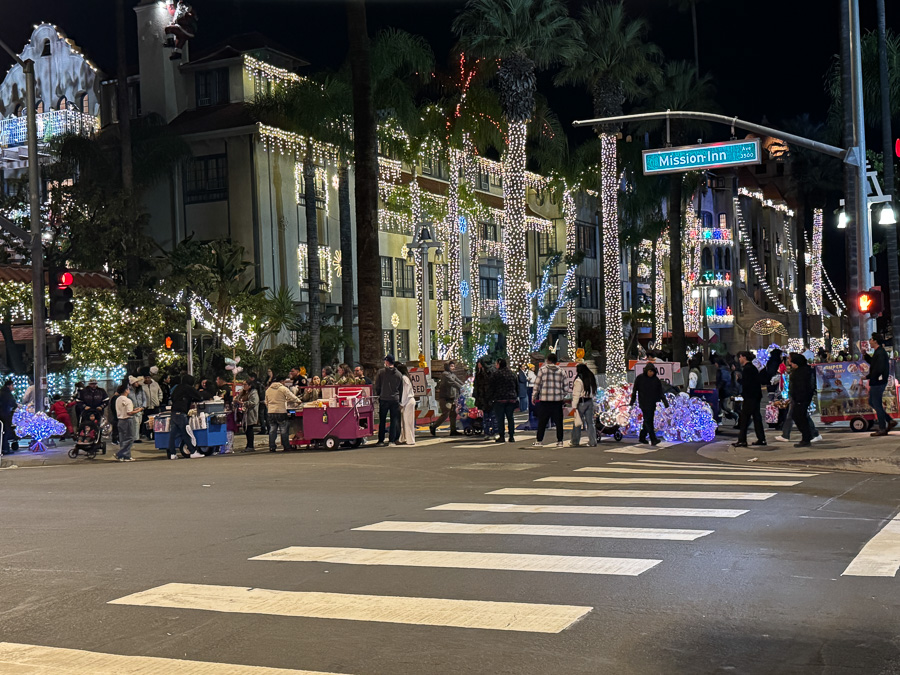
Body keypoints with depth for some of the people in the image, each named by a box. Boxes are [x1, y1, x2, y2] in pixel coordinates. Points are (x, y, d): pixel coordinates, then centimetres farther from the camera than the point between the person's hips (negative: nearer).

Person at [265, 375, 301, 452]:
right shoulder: (283, 389, -7)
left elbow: (266, 403, 17)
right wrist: (298, 401, 10)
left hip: (271, 413, 5)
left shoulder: (268, 390, 12)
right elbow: (291, 397, -6)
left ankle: (271, 447, 6)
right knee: (284, 430, 3)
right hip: (281, 412, -5)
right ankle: (286, 447, 7)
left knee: (272, 430, 9)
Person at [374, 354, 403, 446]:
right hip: (395, 399, 1)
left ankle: (381, 440, 7)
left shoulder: (381, 372, -3)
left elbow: (377, 386, 0)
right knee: (394, 420, 6)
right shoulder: (399, 374, 4)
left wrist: (378, 395, 15)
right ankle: (392, 440, 2)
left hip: (384, 399, -1)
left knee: (382, 421, 6)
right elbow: (401, 388, 9)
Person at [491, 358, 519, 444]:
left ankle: (501, 437, -3)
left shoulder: (495, 374, -5)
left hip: (499, 399, -5)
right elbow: (517, 387, 17)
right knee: (510, 418, 8)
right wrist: (516, 396, 20)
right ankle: (512, 437, 7)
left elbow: (490, 387, -5)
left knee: (500, 418, -1)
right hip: (511, 399, 5)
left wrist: (491, 397, 4)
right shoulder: (513, 374, 12)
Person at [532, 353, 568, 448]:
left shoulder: (542, 370, -1)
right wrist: (563, 397, 22)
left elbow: (537, 384, -1)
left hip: (544, 400, -2)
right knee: (558, 421, 6)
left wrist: (534, 396, 8)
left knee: (542, 421, 5)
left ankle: (539, 441, 9)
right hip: (558, 400, 2)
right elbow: (565, 386, 9)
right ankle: (559, 441, 6)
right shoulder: (561, 372, 7)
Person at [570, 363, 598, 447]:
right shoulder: (591, 378, 10)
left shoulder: (578, 380, -13)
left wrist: (574, 406, -14)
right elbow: (594, 392, 13)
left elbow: (576, 394, -15)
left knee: (577, 422, 4)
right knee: (590, 422, 8)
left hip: (581, 402, -6)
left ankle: (575, 442, 11)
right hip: (590, 402, 6)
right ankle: (593, 442, 7)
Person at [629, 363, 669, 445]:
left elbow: (660, 392, 4)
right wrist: (632, 401, 1)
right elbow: (634, 390, 2)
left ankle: (642, 437, 26)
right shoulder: (639, 378, -4)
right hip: (643, 403, -4)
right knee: (648, 421, -13)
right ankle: (653, 440, -20)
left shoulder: (656, 380, 4)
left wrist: (665, 401, -8)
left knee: (649, 421, 9)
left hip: (652, 403, 4)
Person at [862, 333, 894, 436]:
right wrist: (864, 354, 18)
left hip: (878, 382, -11)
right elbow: (872, 362, 29)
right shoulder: (878, 352, 14)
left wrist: (868, 377, -18)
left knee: (877, 405, -3)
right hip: (876, 382, 11)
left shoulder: (880, 353, -19)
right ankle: (890, 421, 17)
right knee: (871, 402, 17)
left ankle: (882, 429, 3)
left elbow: (879, 369, -26)